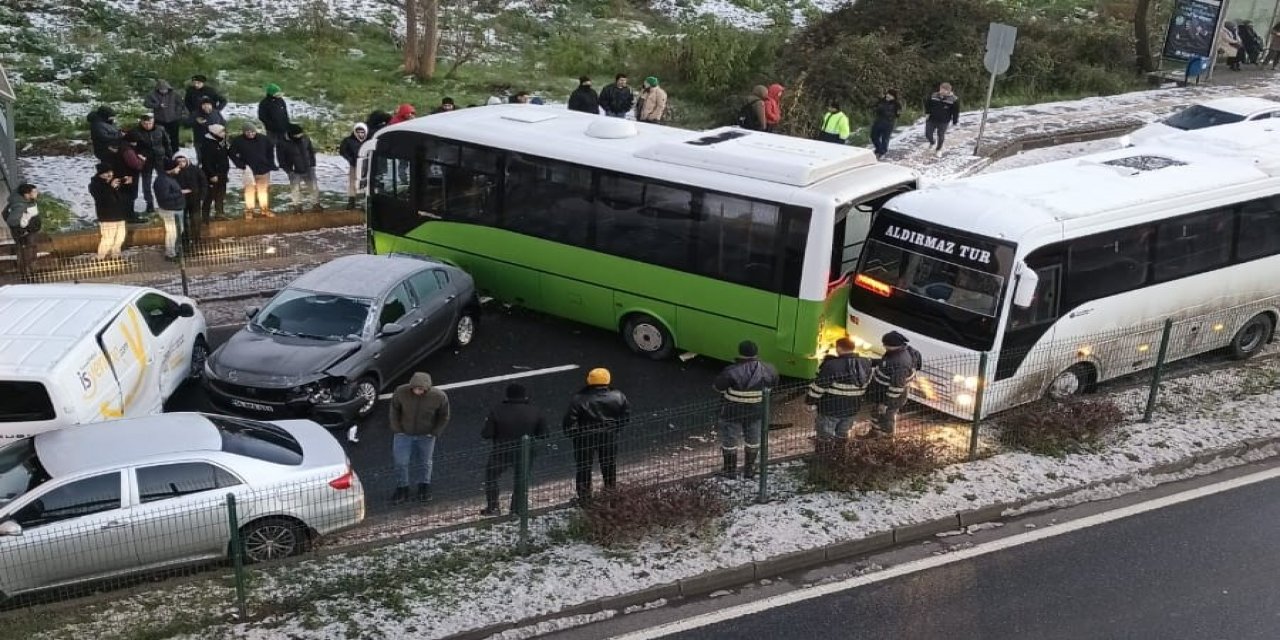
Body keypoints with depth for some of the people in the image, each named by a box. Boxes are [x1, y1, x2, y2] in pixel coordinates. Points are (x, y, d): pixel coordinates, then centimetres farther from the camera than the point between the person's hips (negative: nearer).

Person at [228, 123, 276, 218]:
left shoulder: (263, 139, 0)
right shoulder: (238, 141, -8)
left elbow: (270, 152, 14)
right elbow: (231, 153, -3)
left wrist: (271, 164, 9)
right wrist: (240, 164, -10)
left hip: (264, 169, 3)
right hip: (249, 170, -3)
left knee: (264, 189, 10)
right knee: (250, 189, -3)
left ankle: (264, 210, 22)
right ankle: (249, 211, 6)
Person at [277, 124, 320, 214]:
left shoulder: (305, 139, -9)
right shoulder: (283, 143, -18)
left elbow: (311, 151, 7)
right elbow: (280, 159, -10)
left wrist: (312, 164, 3)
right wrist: (289, 170, -12)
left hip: (308, 169, 3)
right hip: (294, 172, -3)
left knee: (313, 187, 9)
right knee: (295, 189, 7)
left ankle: (316, 203, 27)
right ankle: (297, 205, 25)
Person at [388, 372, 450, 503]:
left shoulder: (439, 397, -23)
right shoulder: (401, 392, -22)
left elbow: (444, 417, -5)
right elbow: (394, 411, -4)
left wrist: (434, 433, -8)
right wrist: (397, 429, -5)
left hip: (426, 435, 0)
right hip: (404, 433, 0)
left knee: (425, 462, 14)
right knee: (400, 462, 3)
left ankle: (424, 487, 36)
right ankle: (402, 488, 24)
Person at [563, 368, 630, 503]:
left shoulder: (578, 399, -15)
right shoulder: (618, 397, -7)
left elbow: (570, 421, -15)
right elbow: (626, 417, 0)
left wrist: (573, 435, -1)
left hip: (585, 438, -2)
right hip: (609, 436, 2)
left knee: (583, 469, 11)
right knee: (609, 466, 20)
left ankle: (584, 498, 15)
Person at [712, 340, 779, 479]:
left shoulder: (732, 372, -28)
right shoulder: (765, 370, -14)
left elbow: (717, 387, -16)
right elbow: (773, 383, 4)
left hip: (733, 413, -3)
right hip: (756, 413, 4)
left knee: (729, 441, 17)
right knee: (753, 441, 24)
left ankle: (730, 470, 29)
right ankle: (749, 469, 38)